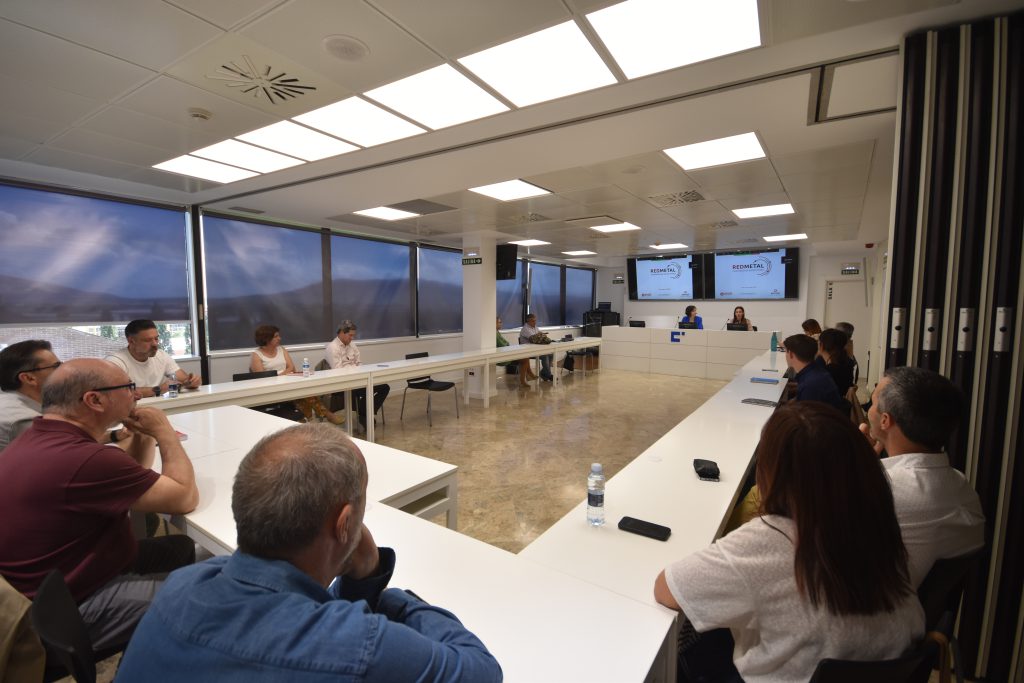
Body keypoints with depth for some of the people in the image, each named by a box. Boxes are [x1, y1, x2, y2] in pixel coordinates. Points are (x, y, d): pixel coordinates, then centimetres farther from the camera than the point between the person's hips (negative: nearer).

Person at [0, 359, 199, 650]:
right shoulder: (84, 458, -33)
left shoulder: (38, 439, 1)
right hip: (70, 610, -10)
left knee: (185, 548, 14)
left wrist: (145, 435, -3)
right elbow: (186, 498, -22)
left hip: (52, 581, 10)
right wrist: (164, 431, -13)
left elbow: (127, 479, 12)